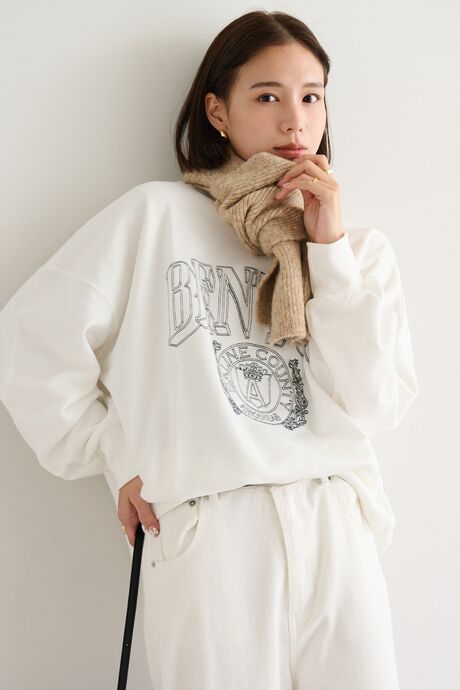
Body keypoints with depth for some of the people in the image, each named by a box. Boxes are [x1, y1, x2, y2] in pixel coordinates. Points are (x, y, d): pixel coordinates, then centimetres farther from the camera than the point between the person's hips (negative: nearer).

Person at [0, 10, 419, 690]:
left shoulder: (360, 248, 10)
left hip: (336, 534, 3)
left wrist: (329, 247, -6)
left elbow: (375, 406, -2)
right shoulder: (156, 215, 0)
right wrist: (119, 462, 2)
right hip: (208, 538, -3)